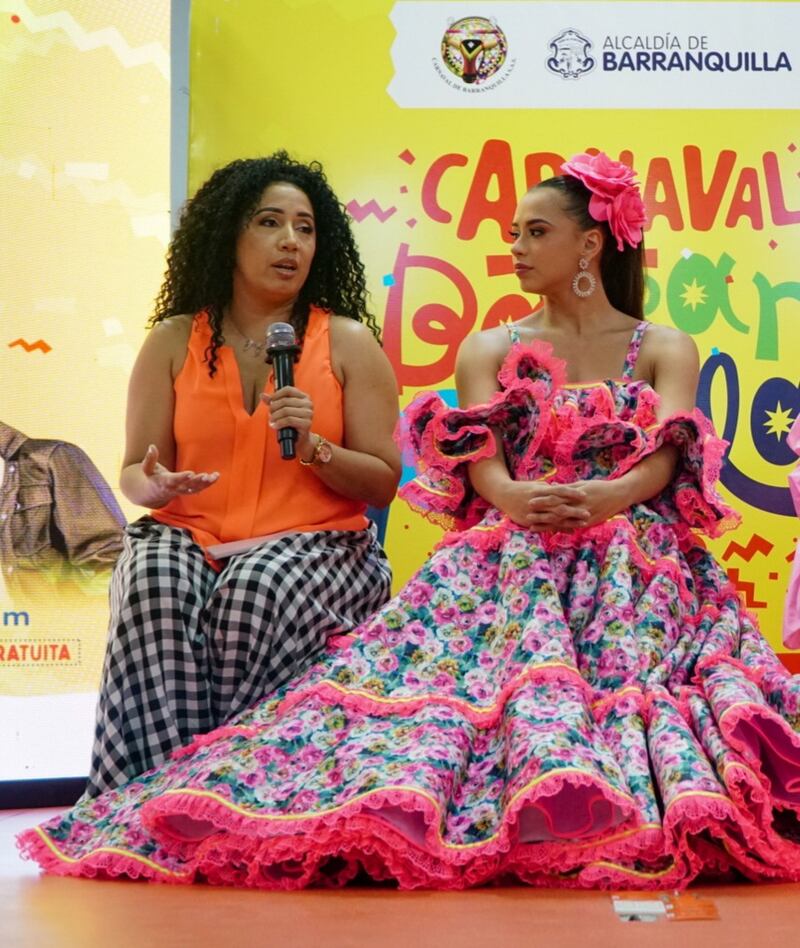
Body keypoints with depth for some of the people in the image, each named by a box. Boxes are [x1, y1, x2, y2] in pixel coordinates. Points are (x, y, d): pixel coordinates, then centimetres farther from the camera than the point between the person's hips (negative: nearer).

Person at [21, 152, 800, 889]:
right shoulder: (489, 349, 19)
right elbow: (480, 461, 1)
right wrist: (513, 498, -24)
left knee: (627, 649, -34)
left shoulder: (664, 349, 16)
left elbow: (665, 460, -2)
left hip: (631, 554, 0)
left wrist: (607, 497, -25)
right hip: (512, 548, 0)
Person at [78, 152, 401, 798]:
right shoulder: (174, 340, 10)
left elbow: (383, 483, 6)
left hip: (318, 543, -1)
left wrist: (313, 448, -13)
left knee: (254, 595, -36)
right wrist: (155, 487, -14)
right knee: (153, 592, -34)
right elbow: (135, 472, 11)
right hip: (187, 534, 1)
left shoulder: (349, 342, 6)